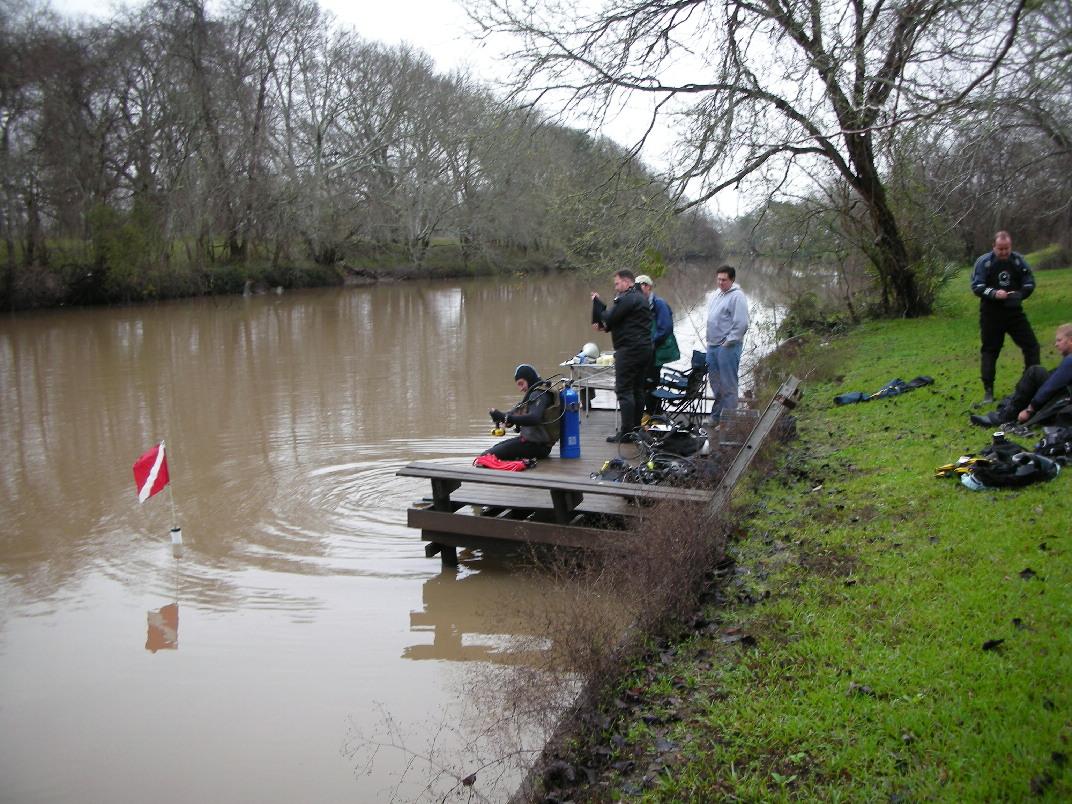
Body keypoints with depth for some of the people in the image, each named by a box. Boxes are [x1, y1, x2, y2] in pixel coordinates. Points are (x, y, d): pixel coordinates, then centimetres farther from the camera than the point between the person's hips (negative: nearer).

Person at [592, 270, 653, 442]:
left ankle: (627, 432, -10)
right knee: (637, 389, 12)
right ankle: (636, 428, 17)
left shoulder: (627, 298, -12)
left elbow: (609, 318, -13)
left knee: (624, 390, -8)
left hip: (629, 349, -10)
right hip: (645, 348, 10)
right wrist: (604, 325, 4)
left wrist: (597, 302, 2)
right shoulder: (640, 297, 22)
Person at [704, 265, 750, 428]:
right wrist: (710, 340, 17)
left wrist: (729, 341, -16)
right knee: (715, 382, 15)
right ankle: (716, 416, 26)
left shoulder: (737, 296, -11)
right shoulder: (717, 295, 15)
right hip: (712, 346, 9)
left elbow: (742, 324, -17)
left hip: (728, 347, -8)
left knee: (728, 385, -3)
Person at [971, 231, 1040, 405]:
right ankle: (988, 390, 13)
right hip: (991, 314, -2)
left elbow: (1030, 283, 4)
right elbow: (976, 286, -10)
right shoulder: (984, 262, -9)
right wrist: (994, 293, -26)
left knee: (1031, 345, 0)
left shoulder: (1019, 260, -2)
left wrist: (1019, 294, -16)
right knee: (989, 350, 5)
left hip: (1014, 311, 2)